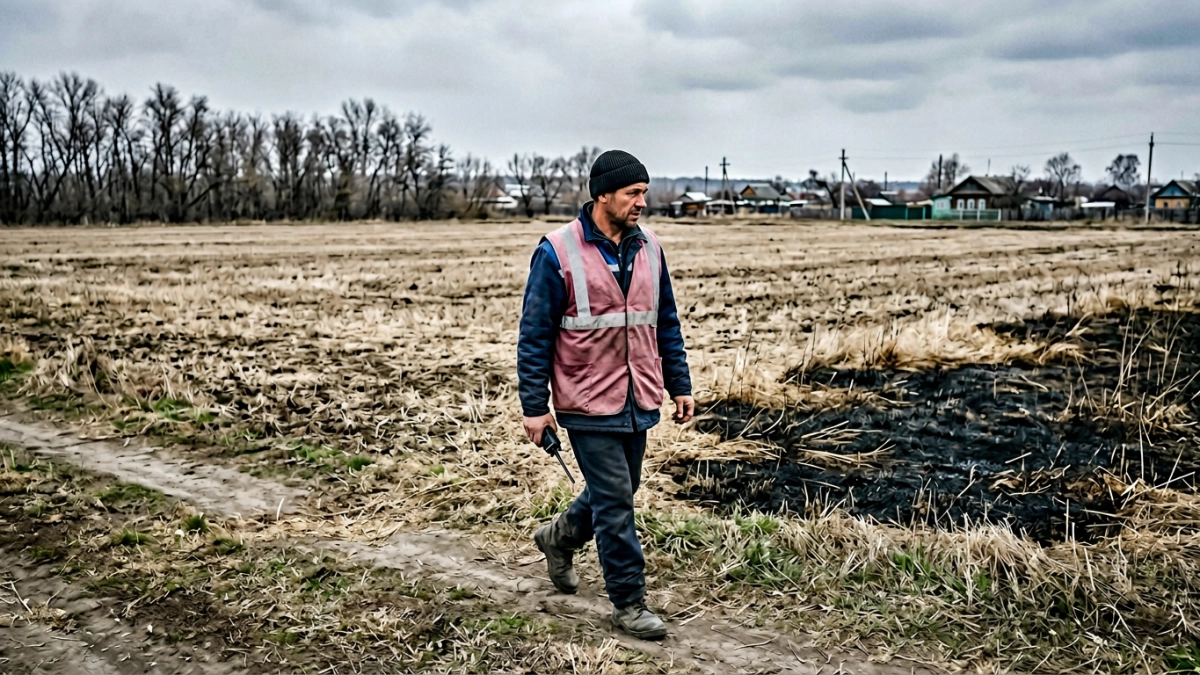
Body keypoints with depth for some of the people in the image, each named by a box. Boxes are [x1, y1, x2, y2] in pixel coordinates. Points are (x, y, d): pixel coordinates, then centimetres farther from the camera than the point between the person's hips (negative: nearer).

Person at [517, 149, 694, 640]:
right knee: (614, 502, -1)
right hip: (588, 404, -6)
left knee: (616, 493, 19)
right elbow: (534, 334, -9)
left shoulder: (648, 247, 6)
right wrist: (535, 407, -10)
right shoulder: (557, 252, -12)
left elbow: (666, 323, 13)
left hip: (638, 402, 6)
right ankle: (628, 604, 14)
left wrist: (680, 386, 11)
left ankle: (559, 539, 46)